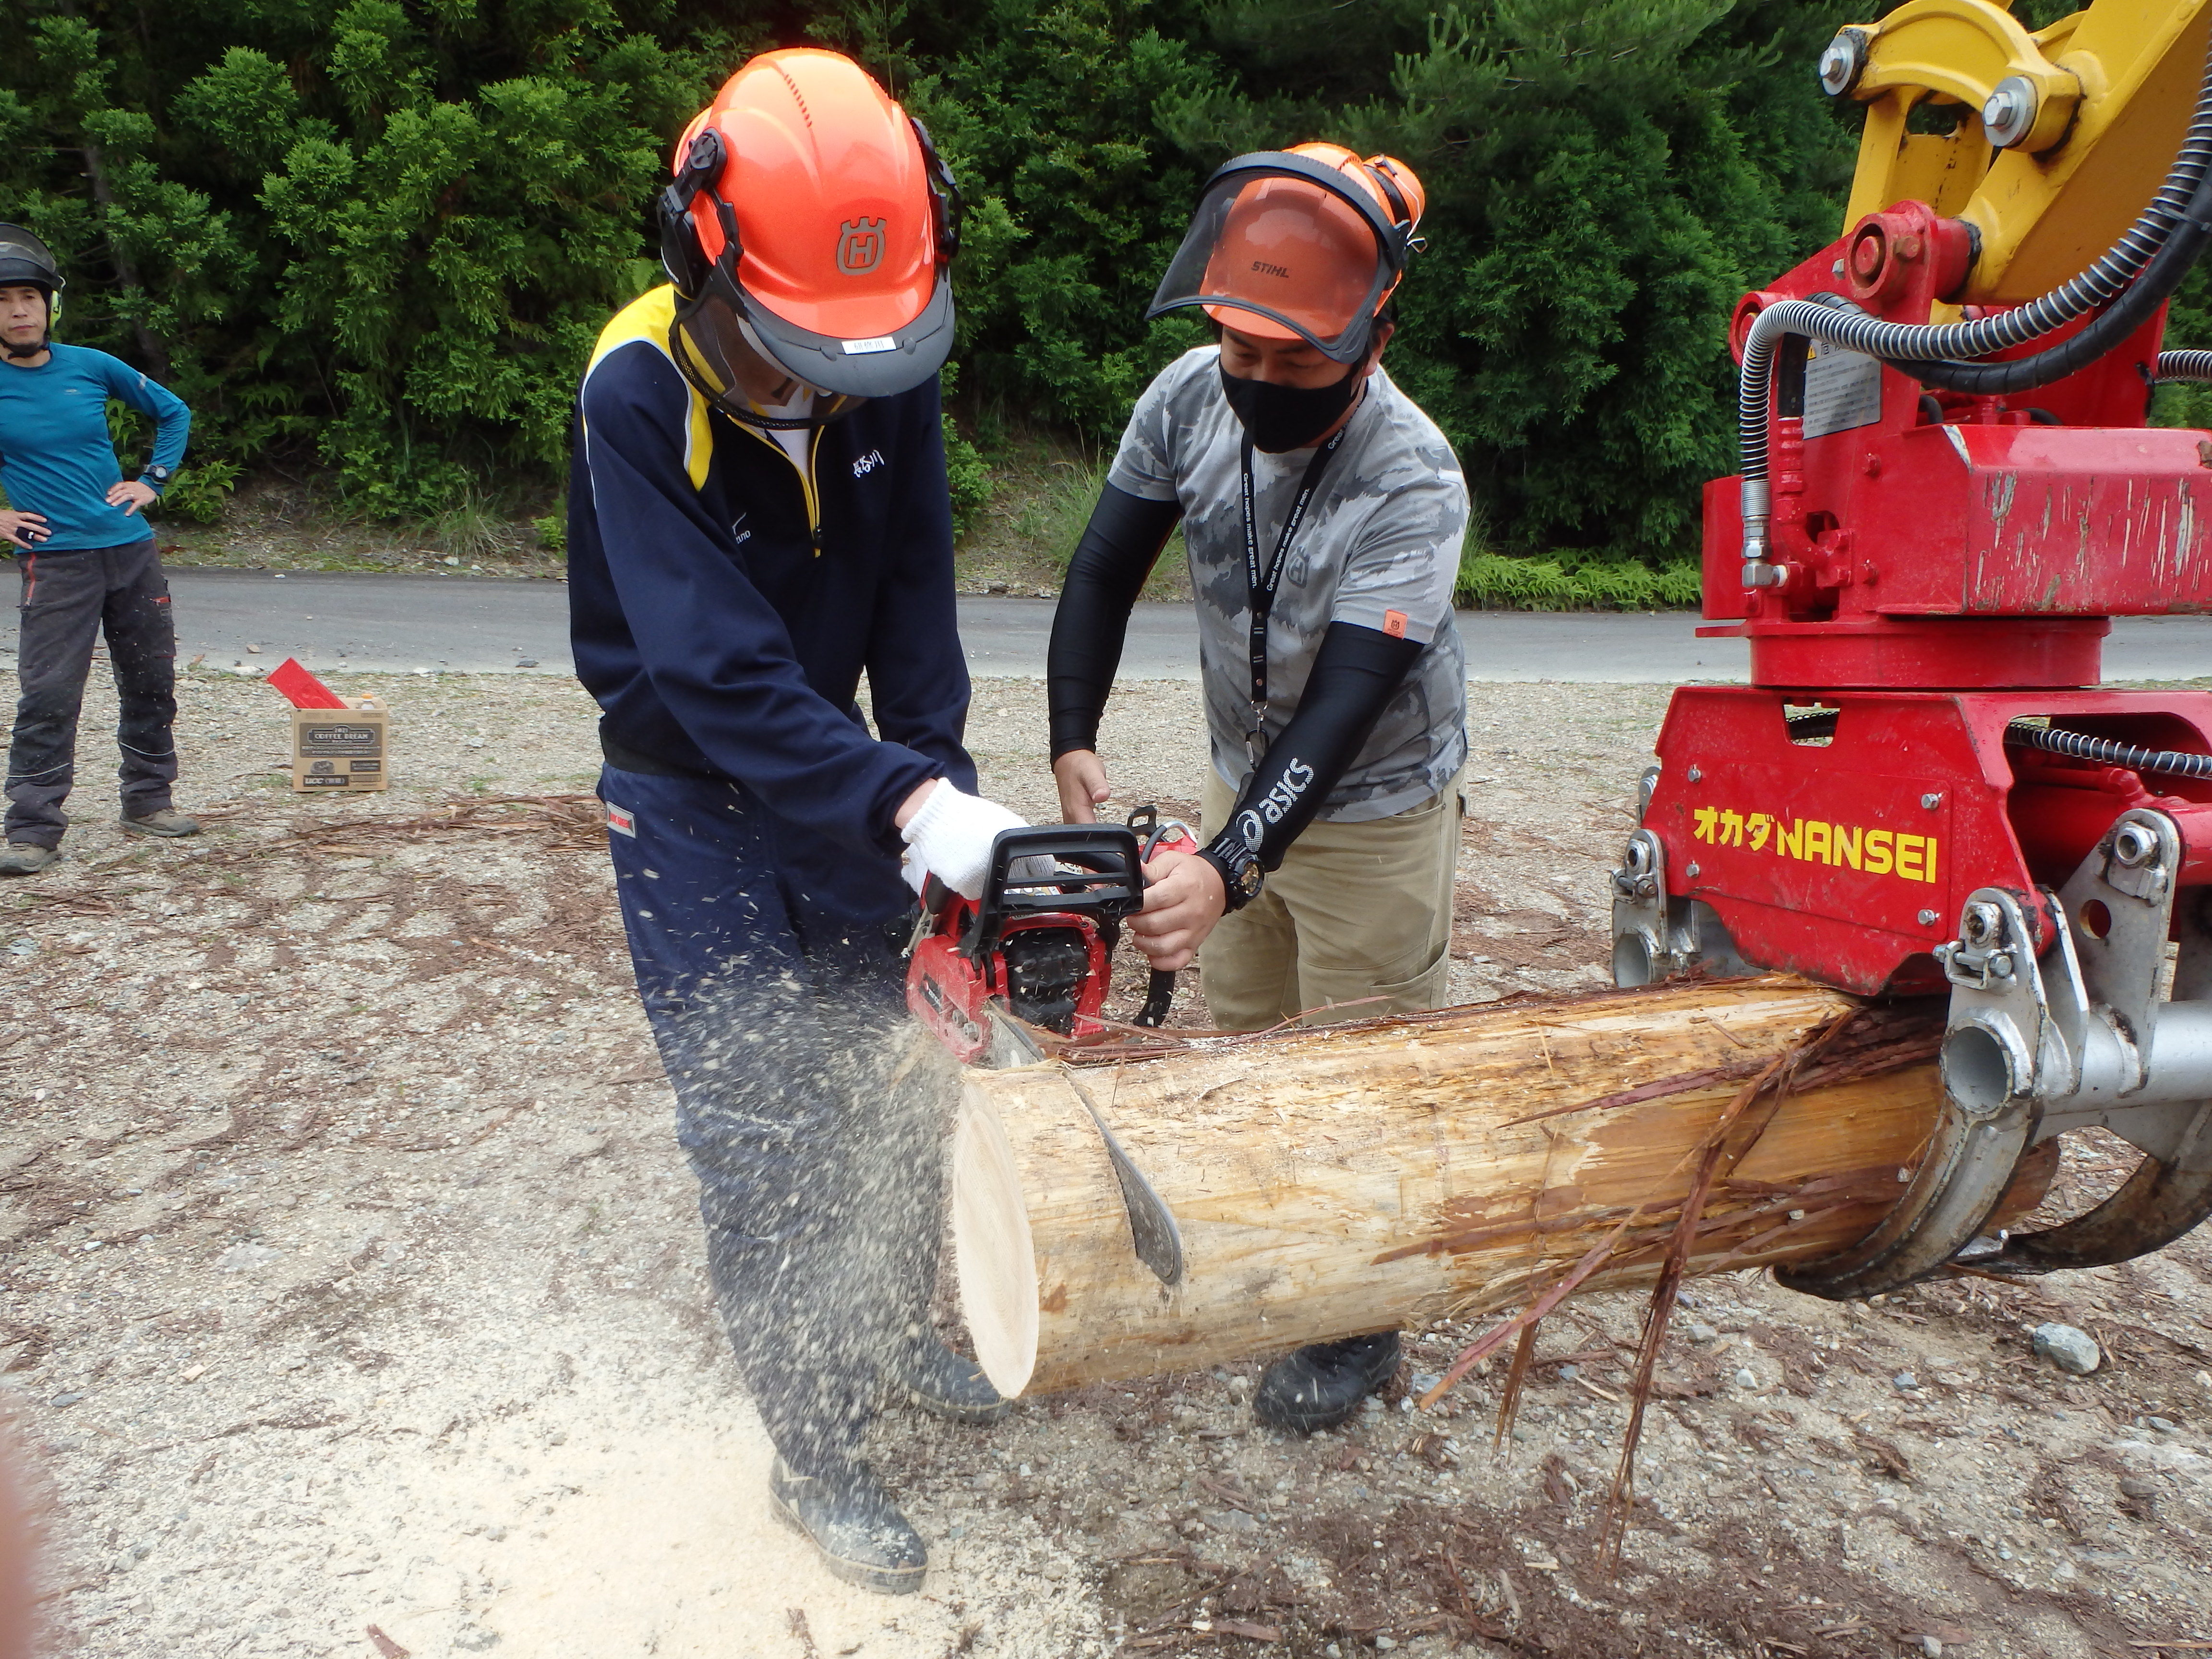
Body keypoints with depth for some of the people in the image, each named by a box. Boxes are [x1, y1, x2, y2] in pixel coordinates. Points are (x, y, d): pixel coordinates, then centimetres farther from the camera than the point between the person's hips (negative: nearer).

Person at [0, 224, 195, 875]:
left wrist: (153, 482, 8)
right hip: (55, 562, -3)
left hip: (132, 551, 4)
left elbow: (173, 412, 18)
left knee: (151, 684, 10)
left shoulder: (92, 367, 3)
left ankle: (148, 801, 24)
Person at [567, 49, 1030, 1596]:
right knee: (763, 1136, -2)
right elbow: (719, 670, -33)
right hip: (693, 811, -5)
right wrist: (908, 804, -43)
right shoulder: (637, 397, -27)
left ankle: (894, 1328, 39)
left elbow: (915, 599, -11)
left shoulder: (893, 366, -11)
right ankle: (818, 1457, 17)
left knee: (902, 1082, 14)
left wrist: (939, 779, -24)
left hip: (836, 786, 5)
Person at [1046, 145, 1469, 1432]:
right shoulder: (1191, 396, -15)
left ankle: (1360, 1332, 26)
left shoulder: (1413, 484, -31)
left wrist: (1227, 871, -50)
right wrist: (1074, 742, -20)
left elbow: (1342, 707, -38)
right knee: (1241, 1037, 19)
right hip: (1244, 777, 6)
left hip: (1376, 811, -6)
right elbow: (1106, 572, -7)